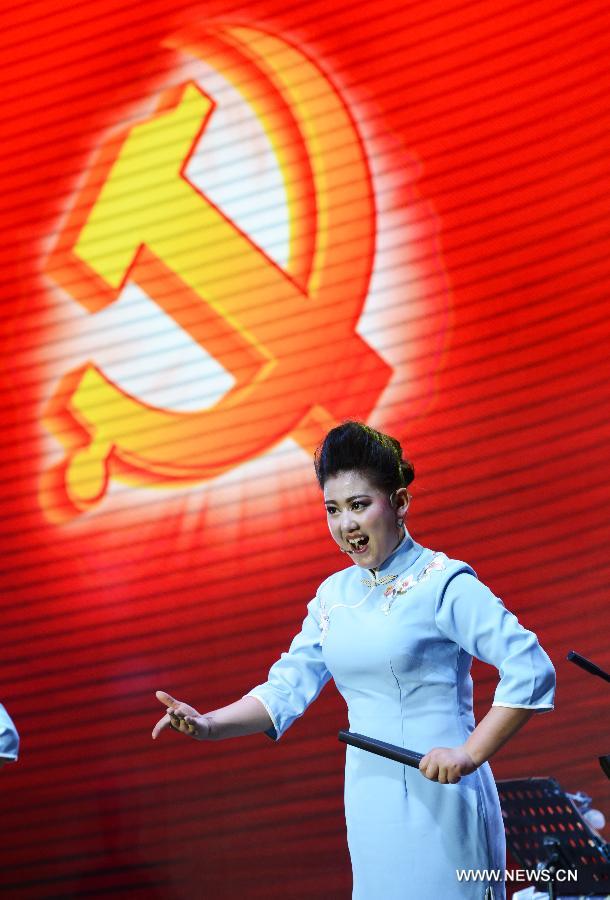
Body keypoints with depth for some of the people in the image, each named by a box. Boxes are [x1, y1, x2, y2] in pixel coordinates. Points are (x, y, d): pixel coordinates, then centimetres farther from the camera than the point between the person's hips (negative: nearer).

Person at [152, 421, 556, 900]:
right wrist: (210, 725, -8)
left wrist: (469, 754, -21)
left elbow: (532, 671, -16)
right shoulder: (334, 594, 9)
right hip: (369, 803, 6)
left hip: (439, 799, -6)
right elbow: (287, 689, 7)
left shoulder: (444, 584, -11)